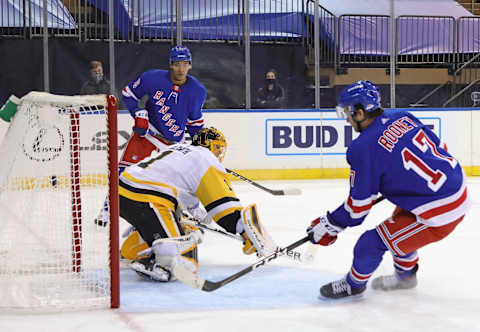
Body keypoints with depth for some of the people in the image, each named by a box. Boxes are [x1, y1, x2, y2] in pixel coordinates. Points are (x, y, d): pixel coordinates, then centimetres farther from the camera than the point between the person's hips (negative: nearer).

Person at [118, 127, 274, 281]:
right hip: (146, 203, -9)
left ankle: (128, 252, 36)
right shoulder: (207, 160, 1)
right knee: (185, 258, -14)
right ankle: (149, 262, -35)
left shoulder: (178, 147, 26)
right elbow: (224, 202, -6)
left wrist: (197, 213, 57)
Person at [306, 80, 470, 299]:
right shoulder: (402, 117, 5)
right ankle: (405, 275, 49)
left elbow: (358, 206, -9)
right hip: (459, 187, 9)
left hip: (439, 214, -9)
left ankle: (354, 283, 29)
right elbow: (439, 147, 16)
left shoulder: (363, 148, -15)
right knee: (400, 220, 32)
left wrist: (329, 226, 7)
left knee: (372, 243, 4)